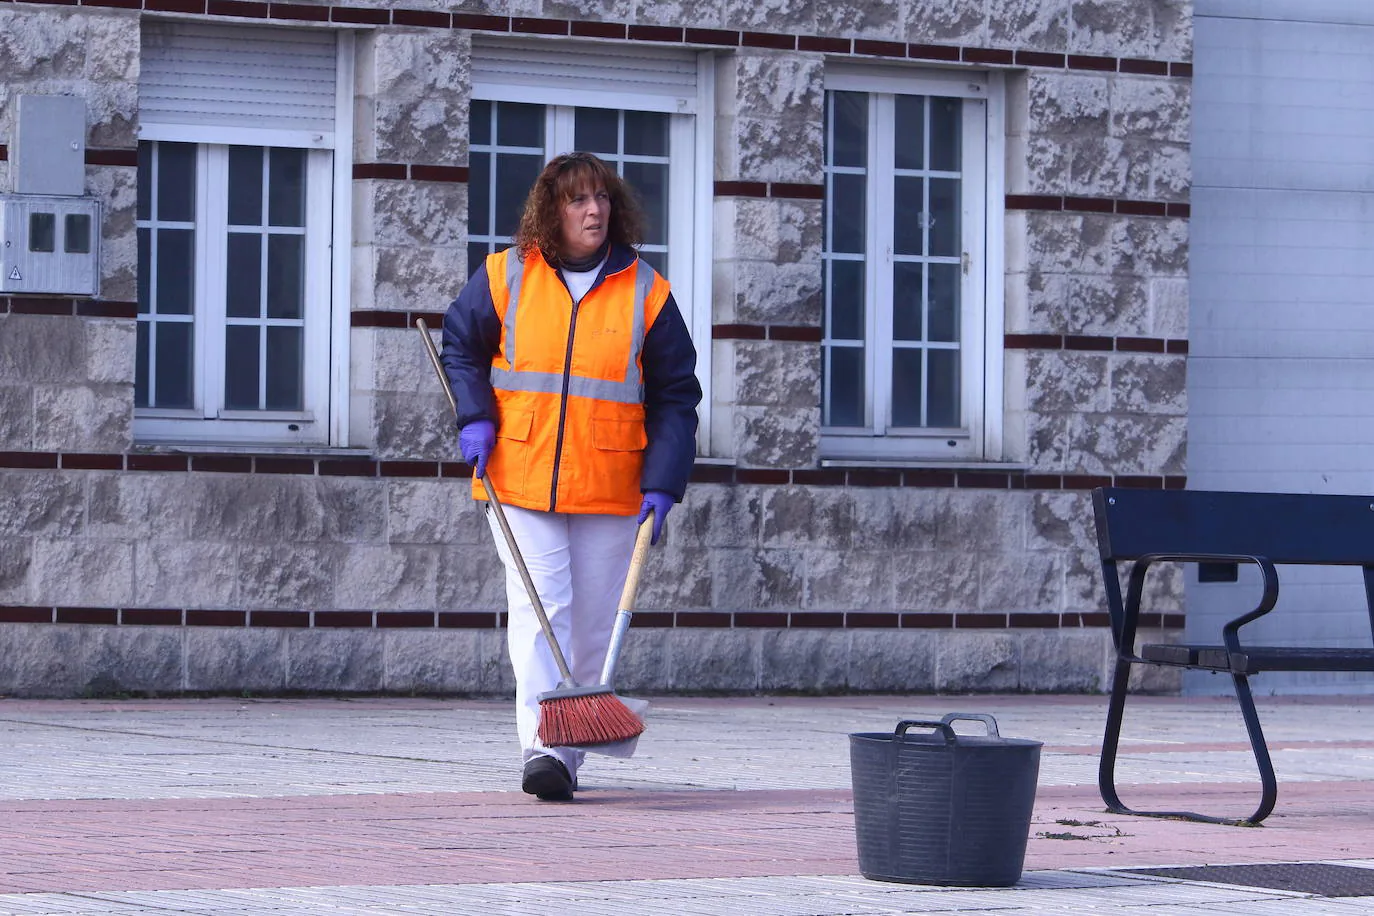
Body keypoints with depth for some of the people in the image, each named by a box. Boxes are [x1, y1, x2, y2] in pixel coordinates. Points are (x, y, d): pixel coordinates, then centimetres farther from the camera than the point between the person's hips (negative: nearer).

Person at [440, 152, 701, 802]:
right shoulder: (506, 277, 3)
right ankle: (542, 746, -19)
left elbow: (675, 399, 5)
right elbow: (459, 346, 17)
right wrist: (474, 418, 0)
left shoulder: (645, 292, 3)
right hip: (518, 479, -1)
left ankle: (570, 753, 17)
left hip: (609, 491, 1)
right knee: (539, 607, -13)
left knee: (593, 622, 5)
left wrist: (662, 483, -5)